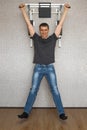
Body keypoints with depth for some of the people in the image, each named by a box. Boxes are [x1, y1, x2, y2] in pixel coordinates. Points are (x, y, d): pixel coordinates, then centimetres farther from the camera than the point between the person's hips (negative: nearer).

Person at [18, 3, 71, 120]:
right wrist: (23, 9, 8)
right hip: (38, 68, 0)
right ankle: (26, 112, 8)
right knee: (33, 90, 1)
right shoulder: (36, 38, 4)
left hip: (50, 68, 0)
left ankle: (61, 113, 7)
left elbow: (60, 24, 6)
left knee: (55, 90, 0)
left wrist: (66, 9, 9)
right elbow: (28, 23, 6)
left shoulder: (53, 38, 3)